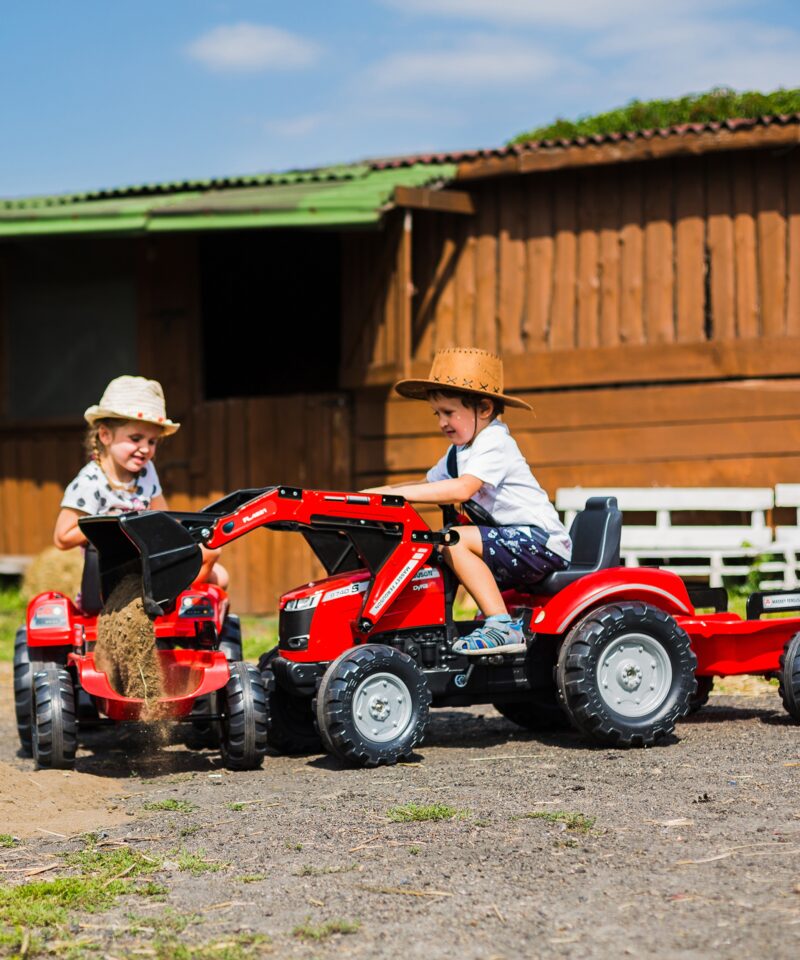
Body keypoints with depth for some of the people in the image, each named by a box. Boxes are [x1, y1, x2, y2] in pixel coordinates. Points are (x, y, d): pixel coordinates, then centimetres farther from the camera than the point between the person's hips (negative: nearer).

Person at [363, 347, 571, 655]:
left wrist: (396, 492, -30)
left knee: (455, 540, -23)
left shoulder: (494, 443, -14)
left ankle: (503, 627, -27)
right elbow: (429, 484, 20)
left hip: (542, 542, -11)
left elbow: (462, 489, -29)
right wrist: (370, 494, 7)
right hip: (517, 541, 11)